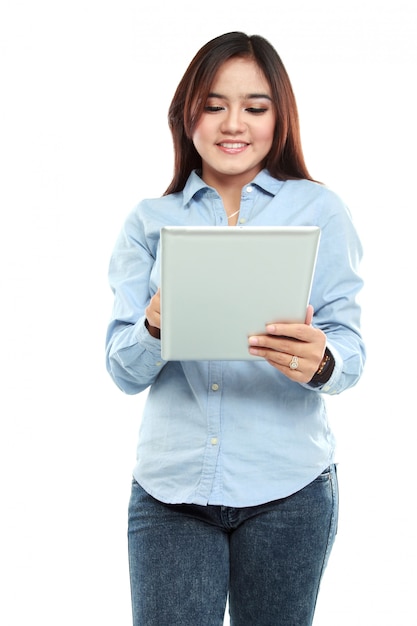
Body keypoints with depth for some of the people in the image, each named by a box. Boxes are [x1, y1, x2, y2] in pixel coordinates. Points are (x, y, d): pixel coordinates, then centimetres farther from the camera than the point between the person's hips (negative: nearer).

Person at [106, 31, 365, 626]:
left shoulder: (320, 210, 2)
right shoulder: (150, 220, 6)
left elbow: (351, 349, -3)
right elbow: (123, 370, 2)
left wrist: (320, 362, -26)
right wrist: (155, 330, -20)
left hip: (287, 490, 0)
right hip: (170, 488, 1)